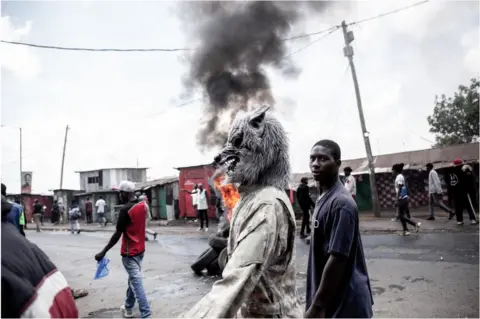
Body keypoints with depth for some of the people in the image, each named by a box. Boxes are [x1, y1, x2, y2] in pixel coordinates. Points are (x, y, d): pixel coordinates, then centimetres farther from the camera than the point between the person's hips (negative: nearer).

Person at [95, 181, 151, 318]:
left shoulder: (125, 209, -21)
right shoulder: (143, 205, 1)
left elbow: (117, 234, -21)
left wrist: (103, 252, -15)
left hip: (129, 252, -8)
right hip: (140, 249, 8)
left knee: (136, 282, -4)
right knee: (133, 279, 20)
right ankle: (128, 308, 35)